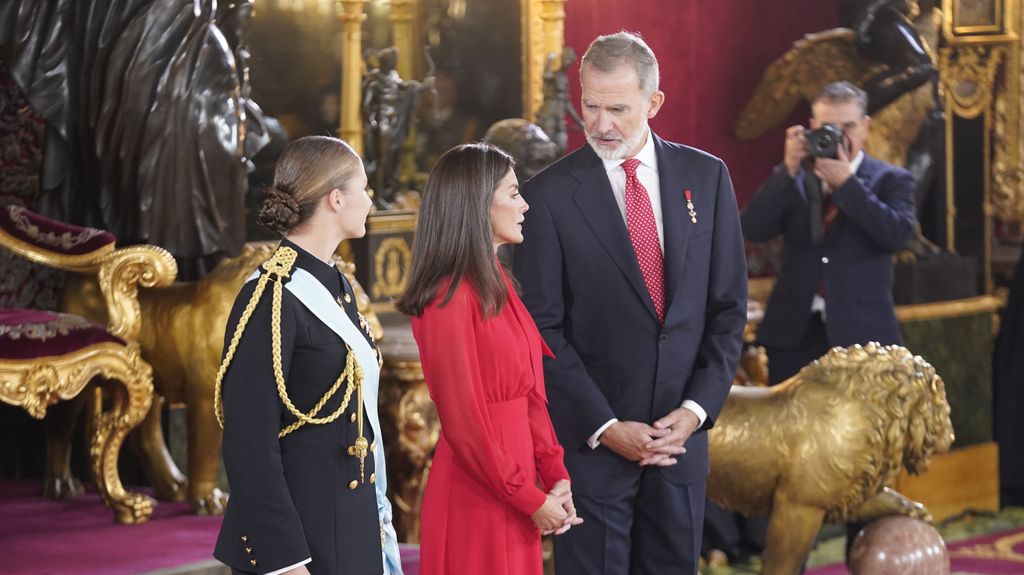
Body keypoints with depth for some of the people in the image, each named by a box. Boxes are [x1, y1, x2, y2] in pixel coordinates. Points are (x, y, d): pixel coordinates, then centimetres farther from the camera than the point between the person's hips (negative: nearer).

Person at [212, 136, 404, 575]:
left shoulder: (337, 288, 11)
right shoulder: (271, 299, -15)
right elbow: (250, 448, -18)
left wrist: (376, 520, 15)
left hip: (355, 535, 8)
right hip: (303, 539, -8)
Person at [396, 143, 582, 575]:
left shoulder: (498, 287, 12)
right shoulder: (451, 299, -16)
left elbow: (530, 394, 12)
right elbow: (463, 420, -17)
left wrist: (555, 476, 1)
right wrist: (531, 499, -13)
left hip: (515, 491, 8)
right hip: (477, 500, -8)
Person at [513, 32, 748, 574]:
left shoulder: (705, 176, 4)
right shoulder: (549, 194, -6)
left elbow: (728, 305, 6)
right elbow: (544, 328, -6)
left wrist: (697, 408, -4)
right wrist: (604, 427, -12)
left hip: (682, 430, 3)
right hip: (591, 439, -3)